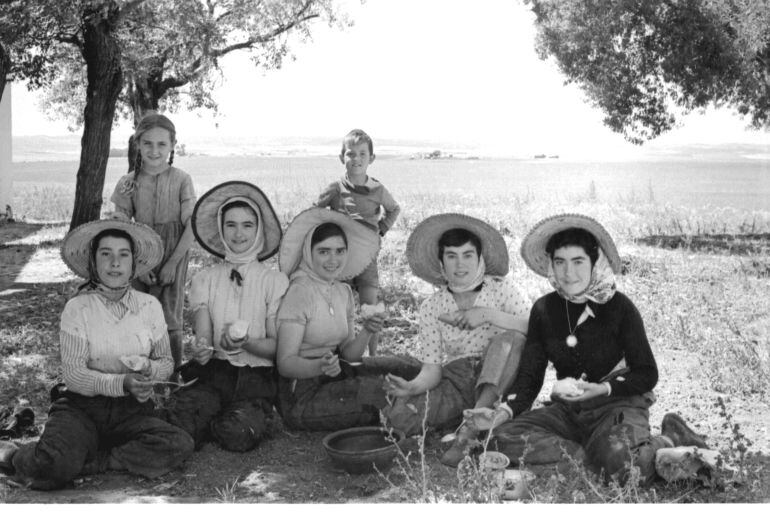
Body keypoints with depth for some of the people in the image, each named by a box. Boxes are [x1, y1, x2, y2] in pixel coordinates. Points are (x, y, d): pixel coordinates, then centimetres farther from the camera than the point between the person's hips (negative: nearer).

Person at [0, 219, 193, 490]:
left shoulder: (149, 305, 3)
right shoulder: (77, 308, -4)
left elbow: (166, 361, 10)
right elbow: (73, 374, -12)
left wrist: (148, 369, -14)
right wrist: (122, 383, -27)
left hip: (132, 410, 3)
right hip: (81, 406, -3)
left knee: (179, 445, -26)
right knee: (54, 465, -32)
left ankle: (83, 461, -16)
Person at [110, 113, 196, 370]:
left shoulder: (181, 180, -3)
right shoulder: (128, 183, 3)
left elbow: (191, 227, -5)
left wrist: (172, 263, -11)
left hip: (173, 255, -2)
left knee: (169, 319, -2)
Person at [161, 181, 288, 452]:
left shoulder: (275, 281, 2)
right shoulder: (204, 280, 8)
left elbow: (278, 347, -1)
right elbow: (203, 335, -2)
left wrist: (245, 343, -21)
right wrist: (201, 349, -26)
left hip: (256, 380, -2)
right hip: (214, 373, 2)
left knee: (235, 433, -31)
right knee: (175, 420, -28)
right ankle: (217, 420, 3)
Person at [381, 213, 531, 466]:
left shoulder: (500, 290, 1)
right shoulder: (431, 307, 6)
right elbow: (432, 369, 0)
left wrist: (488, 315, -22)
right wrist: (412, 387, -21)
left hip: (499, 381, -1)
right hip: (455, 381, 1)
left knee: (510, 339, -32)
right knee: (397, 415, -23)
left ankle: (470, 428, -30)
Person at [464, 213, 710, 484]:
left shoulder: (618, 306, -7)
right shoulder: (544, 309, 4)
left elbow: (647, 374, -3)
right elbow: (529, 375, 3)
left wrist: (602, 388, -21)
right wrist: (503, 412, -16)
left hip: (619, 403, -4)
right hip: (568, 408, 5)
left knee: (618, 464, -36)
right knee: (505, 438, -21)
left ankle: (670, 442, -6)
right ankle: (595, 458, -21)